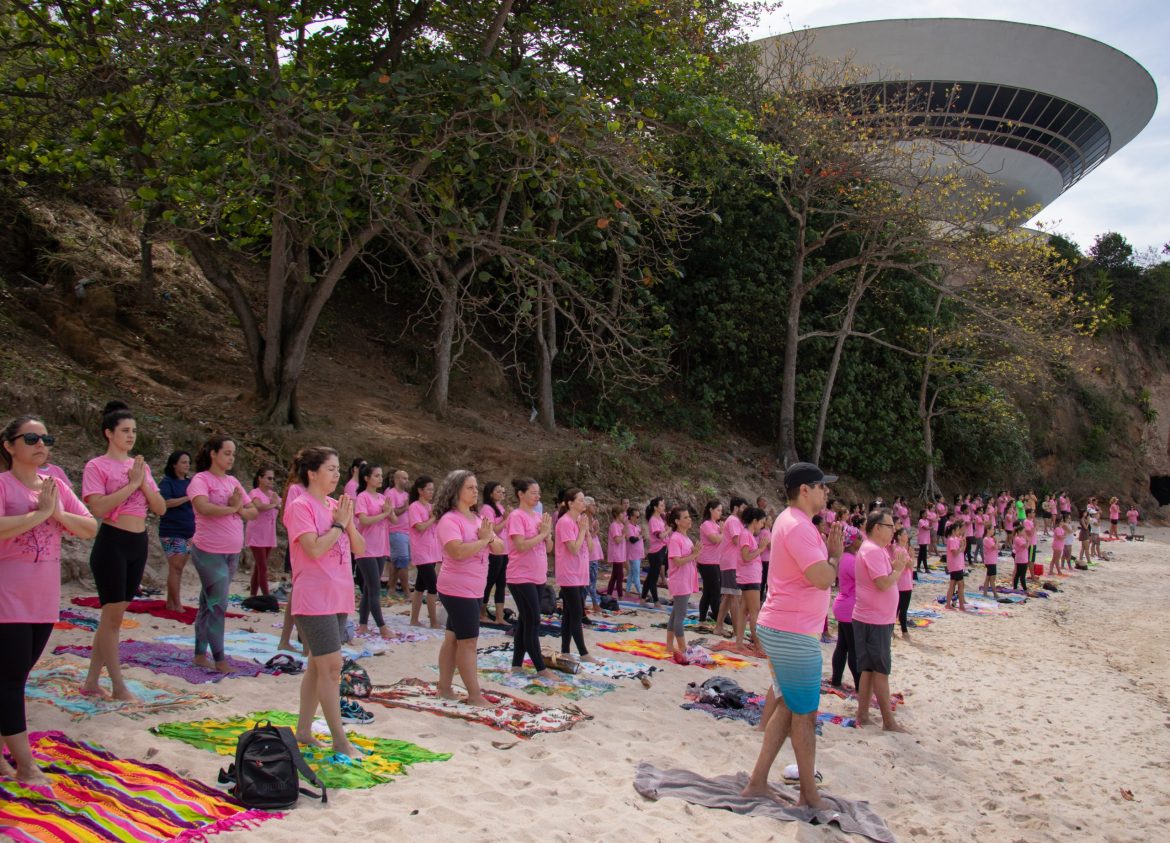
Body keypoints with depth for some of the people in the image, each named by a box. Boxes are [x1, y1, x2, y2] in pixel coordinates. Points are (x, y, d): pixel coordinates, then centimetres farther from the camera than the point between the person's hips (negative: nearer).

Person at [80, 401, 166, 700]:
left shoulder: (141, 466, 12)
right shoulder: (97, 466, -6)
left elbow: (161, 508, 7)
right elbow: (97, 508, -20)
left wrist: (143, 483, -7)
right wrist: (132, 483, -17)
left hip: (139, 544, 7)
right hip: (112, 543, -7)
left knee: (115, 615, 11)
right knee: (113, 614, -2)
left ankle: (91, 681, 20)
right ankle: (118, 686, 7)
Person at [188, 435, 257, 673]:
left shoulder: (233, 482, 12)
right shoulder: (201, 479, -8)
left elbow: (253, 512, 11)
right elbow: (203, 507, -27)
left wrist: (240, 510, -10)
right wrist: (231, 508, -14)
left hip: (232, 552, 7)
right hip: (209, 552, -7)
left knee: (209, 604, 14)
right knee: (218, 605, -5)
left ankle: (201, 654, 22)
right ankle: (220, 660, 2)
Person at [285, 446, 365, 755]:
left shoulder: (336, 506, 11)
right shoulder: (301, 507, -11)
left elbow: (360, 549, 10)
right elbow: (315, 549, -22)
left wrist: (348, 523, -5)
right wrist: (338, 524, -13)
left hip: (338, 599, 8)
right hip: (314, 600, -8)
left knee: (318, 666, 14)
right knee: (332, 667, -7)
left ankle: (303, 730, 24)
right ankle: (340, 740, -1)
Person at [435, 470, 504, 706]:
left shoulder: (478, 519, 11)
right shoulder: (449, 520, -16)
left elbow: (499, 548, 9)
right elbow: (458, 551, -31)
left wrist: (490, 538, -12)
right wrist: (483, 539, -20)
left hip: (473, 590, 9)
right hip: (458, 590, -9)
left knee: (453, 638, 14)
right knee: (468, 641, -5)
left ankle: (444, 687, 22)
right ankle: (475, 695, 0)